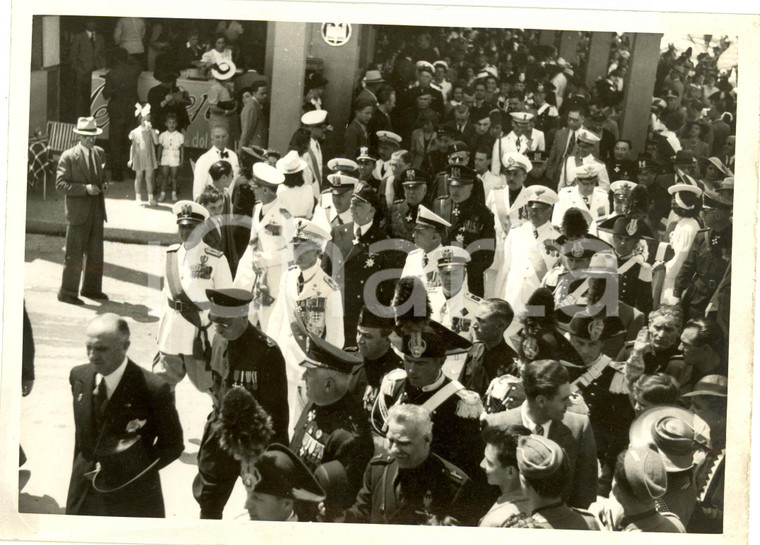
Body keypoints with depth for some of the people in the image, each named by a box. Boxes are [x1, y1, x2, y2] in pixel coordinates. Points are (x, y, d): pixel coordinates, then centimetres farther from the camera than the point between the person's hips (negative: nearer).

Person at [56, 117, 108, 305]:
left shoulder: (100, 153, 10)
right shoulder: (68, 156, -9)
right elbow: (61, 184, -13)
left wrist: (104, 184, 2)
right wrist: (85, 189, -22)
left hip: (97, 212, 6)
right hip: (78, 213, -6)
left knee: (96, 253, 13)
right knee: (74, 255, -2)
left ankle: (92, 288, 27)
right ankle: (67, 292, 7)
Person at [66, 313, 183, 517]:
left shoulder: (153, 389, -18)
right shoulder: (79, 376, 0)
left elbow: (173, 445, -7)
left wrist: (130, 471, -13)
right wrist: (78, 478, 11)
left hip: (133, 501, -4)